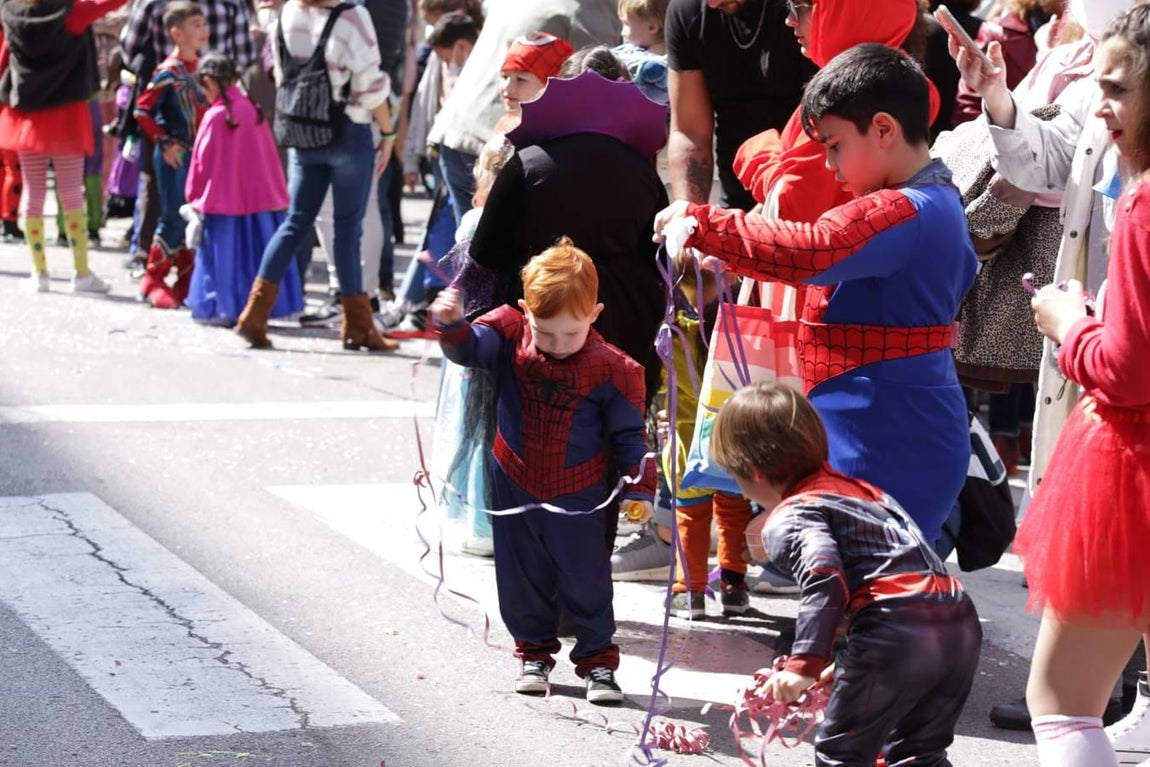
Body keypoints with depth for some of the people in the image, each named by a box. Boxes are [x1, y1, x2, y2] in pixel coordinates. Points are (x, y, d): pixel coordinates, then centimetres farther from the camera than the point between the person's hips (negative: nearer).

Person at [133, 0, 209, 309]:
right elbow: (143, 110, -14)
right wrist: (164, 143, -15)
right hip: (175, 156, -7)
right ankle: (153, 280, 6)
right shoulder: (169, 71, -14)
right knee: (174, 220, -5)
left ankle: (187, 283, 17)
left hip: (199, 154, 7)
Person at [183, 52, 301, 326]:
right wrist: (277, 191, 17)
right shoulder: (253, 109, 3)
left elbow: (202, 160, -9)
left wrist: (194, 196, 3)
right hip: (262, 198, 6)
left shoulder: (215, 116, -14)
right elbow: (270, 156, 9)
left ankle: (222, 308, 3)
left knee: (225, 257, 2)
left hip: (224, 202, -6)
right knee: (257, 251, 10)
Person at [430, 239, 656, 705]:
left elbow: (630, 433, -7)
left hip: (578, 494, -2)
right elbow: (470, 348, -16)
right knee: (522, 577, 12)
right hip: (514, 486, 2)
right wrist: (452, 325, -38)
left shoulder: (610, 368, -14)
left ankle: (597, 659, 20)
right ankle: (534, 651, 30)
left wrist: (640, 487, -8)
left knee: (585, 578, 5)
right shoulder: (510, 339, -9)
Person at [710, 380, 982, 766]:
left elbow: (824, 582, -17)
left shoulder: (787, 519, 1)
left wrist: (804, 664, -23)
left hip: (895, 631, -8)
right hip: (960, 622, 8)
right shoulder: (858, 488, 28)